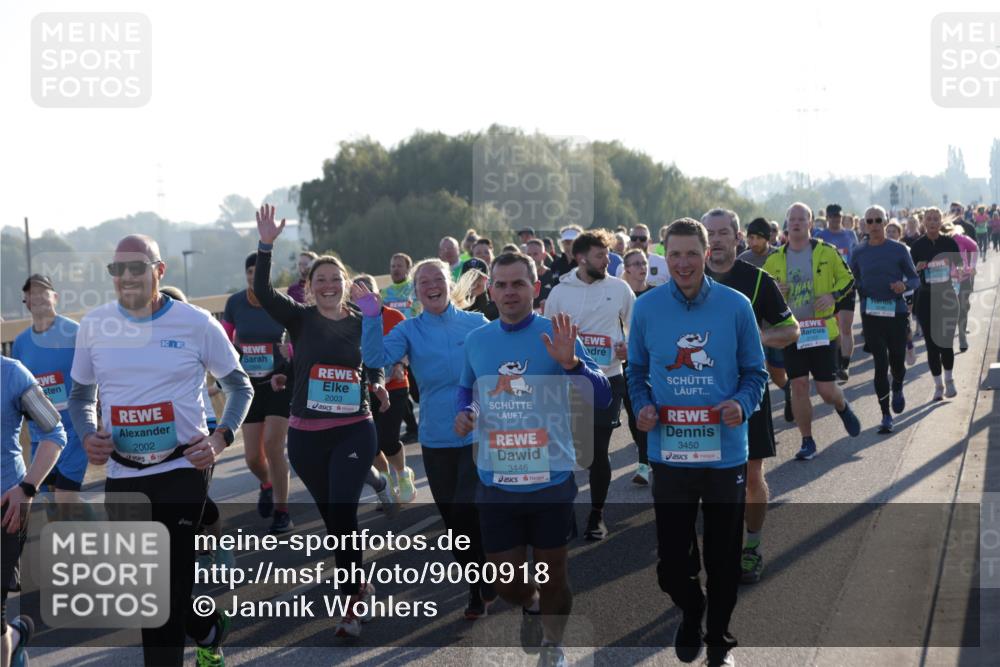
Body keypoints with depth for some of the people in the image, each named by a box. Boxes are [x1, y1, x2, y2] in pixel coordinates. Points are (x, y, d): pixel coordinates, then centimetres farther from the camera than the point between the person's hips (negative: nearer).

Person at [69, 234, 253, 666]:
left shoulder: (196, 324, -5)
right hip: (122, 475, 4)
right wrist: (88, 436, -6)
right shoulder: (94, 326, 3)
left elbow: (240, 386, 7)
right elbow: (81, 395, 15)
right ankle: (208, 630, 39)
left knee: (167, 586, -10)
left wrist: (220, 438, -9)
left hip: (183, 469, -4)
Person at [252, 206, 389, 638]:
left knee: (342, 515, -13)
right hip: (306, 436, 2)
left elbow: (374, 364, 15)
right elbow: (262, 292, -17)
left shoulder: (363, 323, 1)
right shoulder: (300, 319, -1)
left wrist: (377, 383, -7)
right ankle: (359, 584, 32)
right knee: (331, 517, 12)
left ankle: (353, 602, -7)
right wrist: (266, 246, -28)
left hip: (353, 432, -2)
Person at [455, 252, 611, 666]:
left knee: (552, 576, 10)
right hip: (495, 484, 3)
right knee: (506, 583, 10)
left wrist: (571, 362, -29)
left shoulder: (556, 337, -8)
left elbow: (602, 398, -12)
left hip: (551, 481, -3)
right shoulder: (475, 341, 4)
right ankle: (530, 606, 44)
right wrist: (465, 412, 0)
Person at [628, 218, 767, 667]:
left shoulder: (735, 306, -4)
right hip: (668, 455, 1)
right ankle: (691, 614, 37)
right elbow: (636, 372, 10)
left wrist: (742, 404, -17)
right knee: (671, 562, 5)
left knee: (723, 558, 10)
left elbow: (755, 372, 3)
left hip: (725, 455, -1)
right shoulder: (646, 309, -1)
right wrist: (642, 405, -9)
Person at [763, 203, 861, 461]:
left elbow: (847, 279, 6)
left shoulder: (827, 252, -2)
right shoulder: (774, 260, 4)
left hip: (822, 330, -2)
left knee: (826, 389, -2)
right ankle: (807, 442, 10)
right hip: (791, 331, 2)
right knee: (798, 385, -2)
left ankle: (843, 407, 35)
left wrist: (833, 295, -13)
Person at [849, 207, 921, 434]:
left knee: (897, 360, 6)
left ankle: (898, 389, 42)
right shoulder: (859, 253, 7)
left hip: (896, 312, -1)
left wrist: (905, 285, -18)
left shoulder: (899, 250, 1)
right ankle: (886, 415, 2)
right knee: (880, 363, -4)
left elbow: (915, 279, 4)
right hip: (871, 314, 1)